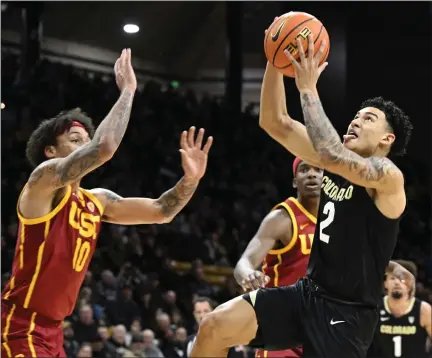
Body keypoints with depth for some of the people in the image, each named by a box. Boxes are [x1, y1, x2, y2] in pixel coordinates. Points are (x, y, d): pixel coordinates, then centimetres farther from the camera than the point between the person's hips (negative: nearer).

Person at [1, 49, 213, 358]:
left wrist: (191, 179, -2)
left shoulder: (97, 202, 13)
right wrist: (127, 90, -17)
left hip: (51, 331, 10)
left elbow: (160, 212, 16)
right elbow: (104, 147, -28)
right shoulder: (44, 179, -12)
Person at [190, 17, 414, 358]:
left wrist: (308, 89, -28)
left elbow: (330, 155, -34)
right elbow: (275, 123, 5)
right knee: (215, 327, -10)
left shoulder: (388, 176, -16)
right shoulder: (336, 161, 8)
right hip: (308, 292, 7)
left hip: (348, 313, -7)